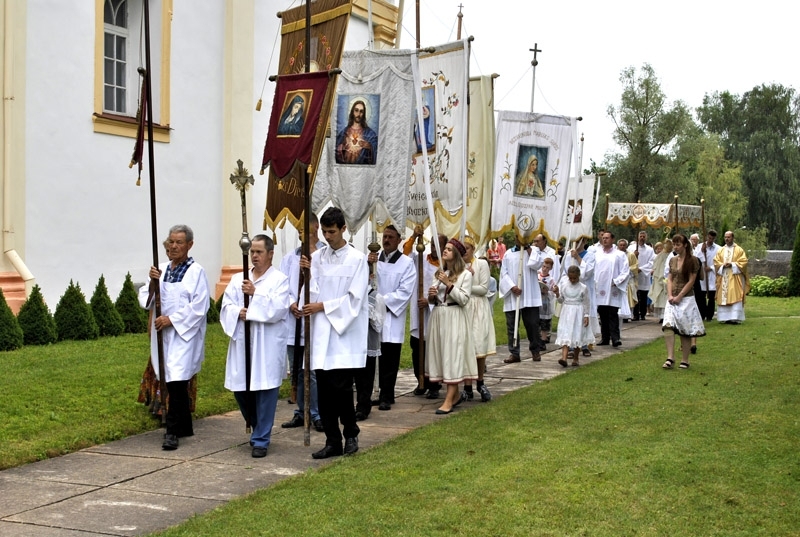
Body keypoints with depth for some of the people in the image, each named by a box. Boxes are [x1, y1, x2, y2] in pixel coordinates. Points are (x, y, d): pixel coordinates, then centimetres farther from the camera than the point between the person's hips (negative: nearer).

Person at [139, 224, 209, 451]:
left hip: (184, 333, -6)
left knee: (177, 381, -13)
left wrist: (172, 319, -16)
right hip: (163, 333, 6)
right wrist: (152, 283, -11)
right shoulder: (161, 270, 10)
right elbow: (146, 300, 7)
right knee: (175, 383, 12)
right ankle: (185, 427, 24)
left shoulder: (196, 272, -6)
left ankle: (172, 431, -9)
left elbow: (199, 307, -12)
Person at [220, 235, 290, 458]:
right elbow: (226, 306, 5)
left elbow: (278, 309, -12)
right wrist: (238, 313, -15)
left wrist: (255, 293, -19)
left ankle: (261, 439, 7)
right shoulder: (237, 279, 13)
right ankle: (260, 428, 31)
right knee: (240, 390, 8)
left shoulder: (280, 280, 1)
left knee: (265, 391, -3)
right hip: (242, 343, 5)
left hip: (268, 346, -5)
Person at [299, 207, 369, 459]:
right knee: (324, 389, 4)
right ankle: (332, 441, 13)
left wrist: (323, 306, -10)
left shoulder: (357, 259, -3)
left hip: (346, 331, -4)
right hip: (321, 332, 4)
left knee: (341, 386, -8)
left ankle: (350, 434, 13)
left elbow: (354, 298, -8)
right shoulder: (317, 257, 7)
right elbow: (314, 292, 3)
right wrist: (306, 272, -12)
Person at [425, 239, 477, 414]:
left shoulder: (465, 274, -3)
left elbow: (463, 299, -11)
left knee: (453, 355, -8)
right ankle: (455, 394, 22)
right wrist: (431, 295, -5)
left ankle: (448, 401, -10)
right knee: (442, 355, 8)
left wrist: (449, 284, -16)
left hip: (454, 318, -6)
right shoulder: (439, 273, 14)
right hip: (438, 316, 7)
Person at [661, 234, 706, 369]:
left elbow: (691, 281, -9)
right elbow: (669, 279, 11)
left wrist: (679, 296, -13)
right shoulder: (672, 260, 11)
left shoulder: (692, 260, -5)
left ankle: (685, 360, 10)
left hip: (686, 298, -4)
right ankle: (670, 358, -14)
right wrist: (670, 295, -4)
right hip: (672, 299, 4)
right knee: (668, 326, -13)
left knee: (685, 330, 1)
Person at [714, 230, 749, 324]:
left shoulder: (739, 250, 4)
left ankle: (735, 318, -12)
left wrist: (732, 264, -14)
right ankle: (725, 318, 3)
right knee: (723, 297, 0)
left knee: (735, 297, -9)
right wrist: (723, 265, -10)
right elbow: (716, 262, 9)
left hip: (735, 277, -4)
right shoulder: (721, 250, 15)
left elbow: (743, 262, -4)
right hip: (723, 278, 4)